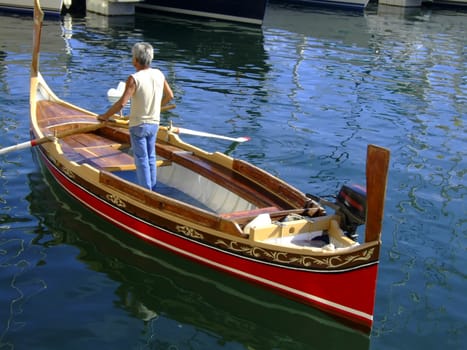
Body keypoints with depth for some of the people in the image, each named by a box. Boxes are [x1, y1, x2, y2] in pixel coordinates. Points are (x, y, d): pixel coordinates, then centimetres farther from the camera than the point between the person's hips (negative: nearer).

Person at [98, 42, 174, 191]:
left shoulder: (134, 79, -21)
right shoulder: (159, 74, -3)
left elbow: (121, 103, -26)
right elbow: (170, 95, 10)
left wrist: (105, 116, -14)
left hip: (138, 125, -6)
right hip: (154, 123, 6)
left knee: (141, 160, 5)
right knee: (151, 158, 18)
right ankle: (153, 189, 26)